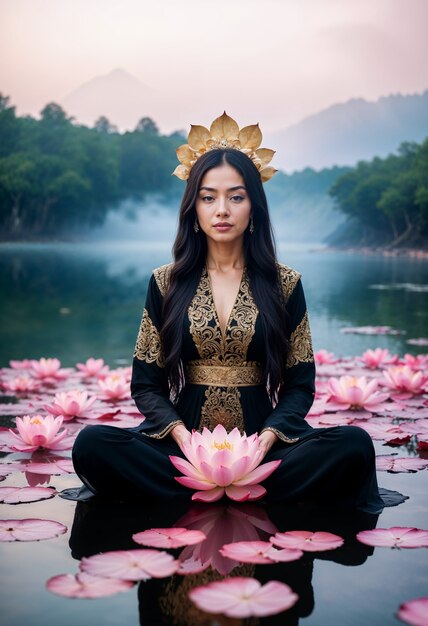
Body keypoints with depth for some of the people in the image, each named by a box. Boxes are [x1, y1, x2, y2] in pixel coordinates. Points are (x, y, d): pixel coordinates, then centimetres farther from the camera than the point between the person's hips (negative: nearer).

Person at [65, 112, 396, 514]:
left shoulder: (284, 284, 7)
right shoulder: (166, 283, 8)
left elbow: (300, 385, 5)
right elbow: (145, 384, 6)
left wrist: (268, 437, -15)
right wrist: (182, 436, -14)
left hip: (263, 442, 0)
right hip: (181, 442, 0)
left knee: (354, 444, -27)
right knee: (91, 445, -27)